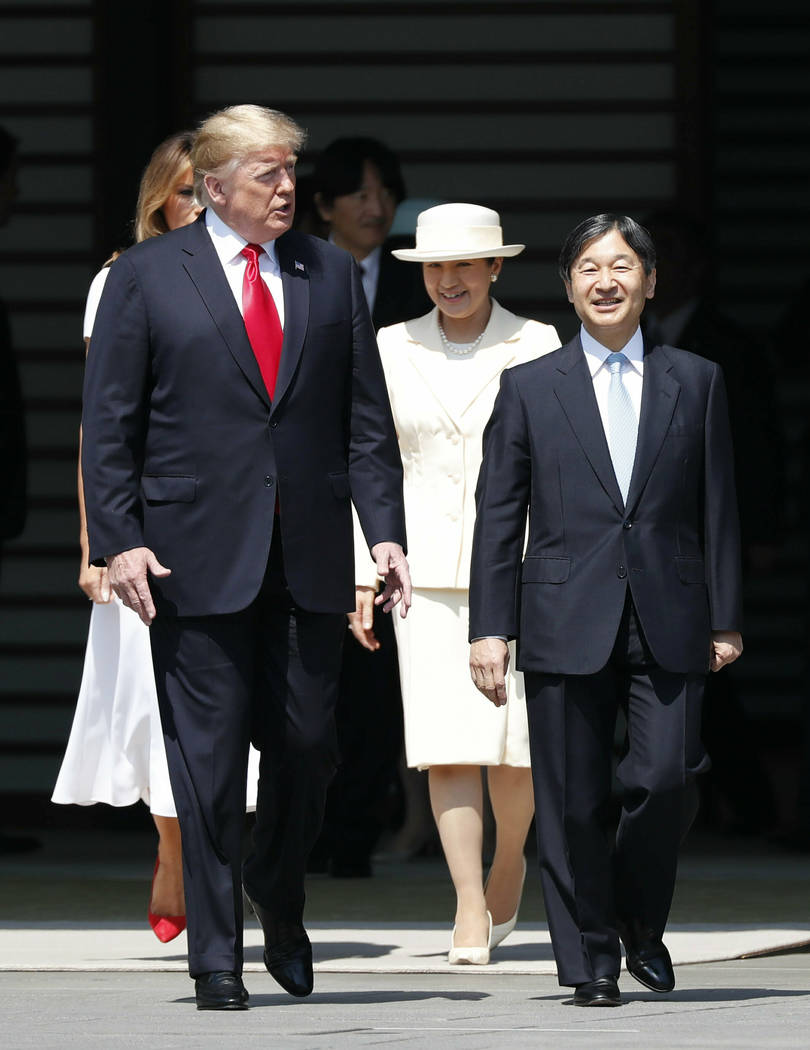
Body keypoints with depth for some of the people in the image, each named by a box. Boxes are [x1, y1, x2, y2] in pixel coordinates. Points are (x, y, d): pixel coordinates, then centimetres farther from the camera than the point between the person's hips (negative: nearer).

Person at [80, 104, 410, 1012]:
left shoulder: (331, 275, 11)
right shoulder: (147, 276, 2)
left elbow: (366, 417, 11)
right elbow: (108, 422, 1)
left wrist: (384, 529, 0)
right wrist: (119, 538, -8)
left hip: (309, 558, 3)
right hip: (197, 555, -3)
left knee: (307, 742, 5)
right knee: (208, 760, -2)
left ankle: (278, 898, 31)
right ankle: (215, 956, 5)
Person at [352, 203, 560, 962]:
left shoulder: (537, 347, 0)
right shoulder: (394, 349, 5)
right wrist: (364, 580, 3)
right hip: (430, 570, 1)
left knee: (514, 743, -1)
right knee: (447, 743, -9)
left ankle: (508, 862, 28)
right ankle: (471, 907, -7)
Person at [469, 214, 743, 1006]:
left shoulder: (695, 382, 11)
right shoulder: (529, 388, 8)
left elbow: (717, 508, 10)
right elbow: (498, 516, 6)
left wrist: (724, 619, 6)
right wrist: (490, 628, 0)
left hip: (668, 621, 0)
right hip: (566, 622, 0)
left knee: (666, 778, -10)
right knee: (573, 800, 0)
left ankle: (640, 920, 16)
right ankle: (590, 962, 10)